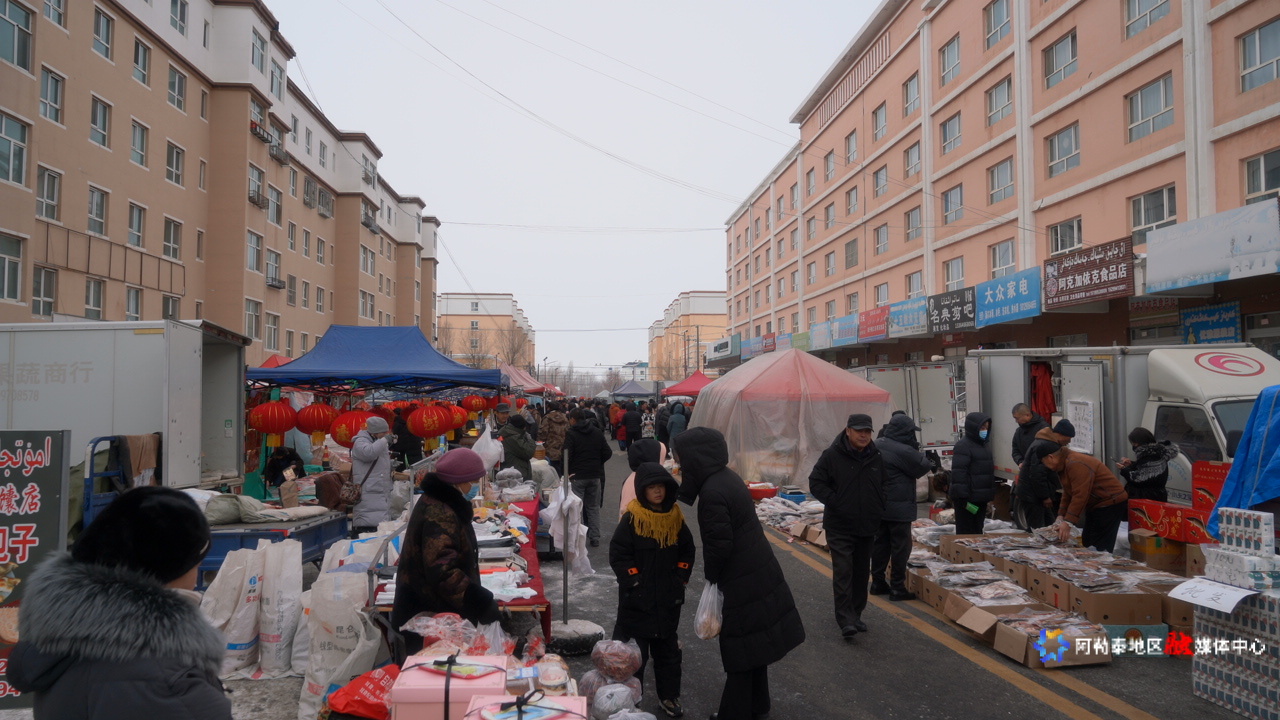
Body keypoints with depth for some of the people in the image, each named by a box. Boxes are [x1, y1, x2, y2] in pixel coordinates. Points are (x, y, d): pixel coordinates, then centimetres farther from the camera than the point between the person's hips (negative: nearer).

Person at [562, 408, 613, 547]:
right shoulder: (597, 432, 5)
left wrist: (567, 472, -1)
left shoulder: (571, 434, -10)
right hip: (595, 475, 4)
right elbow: (608, 453, 2)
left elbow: (567, 455, -16)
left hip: (577, 476, -4)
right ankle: (595, 538, 13)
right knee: (594, 507, 13)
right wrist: (596, 463, 12)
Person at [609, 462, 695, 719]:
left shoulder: (675, 517, 1)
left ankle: (669, 696, 29)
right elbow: (618, 553, -13)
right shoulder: (631, 519, -12)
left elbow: (687, 550, 10)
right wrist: (634, 580, -14)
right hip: (637, 599, -4)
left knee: (668, 649, 16)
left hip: (668, 599, 4)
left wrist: (680, 578, 2)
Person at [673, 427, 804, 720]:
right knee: (753, 643, 22)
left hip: (743, 582, -9)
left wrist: (710, 574, -7)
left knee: (739, 650, 4)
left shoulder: (712, 492, -24)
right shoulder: (727, 476, 4)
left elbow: (720, 544, -22)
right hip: (760, 573, 9)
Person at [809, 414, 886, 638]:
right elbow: (816, 483, -7)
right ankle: (846, 620, -8)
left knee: (861, 573, 12)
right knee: (843, 572, -11)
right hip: (840, 526, -5)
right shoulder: (832, 455, -9)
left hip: (867, 527, 5)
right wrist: (835, 502, -15)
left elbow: (883, 487, 19)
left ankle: (855, 615, 25)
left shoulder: (877, 458, 6)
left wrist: (879, 510, 5)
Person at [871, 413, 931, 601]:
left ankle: (877, 582, 23)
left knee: (880, 543, 15)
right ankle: (897, 588, 5)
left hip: (878, 506, 8)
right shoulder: (904, 451, -22)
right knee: (901, 546, 1)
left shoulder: (877, 445, 5)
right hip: (898, 507, -8)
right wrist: (931, 461, 12)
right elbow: (922, 467, -7)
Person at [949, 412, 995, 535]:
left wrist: (991, 494, 22)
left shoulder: (985, 444, 15)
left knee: (977, 530, 15)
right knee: (966, 531, -4)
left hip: (981, 498, 9)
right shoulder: (963, 446, -15)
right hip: (967, 498, -9)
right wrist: (962, 497, -23)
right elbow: (958, 473, -20)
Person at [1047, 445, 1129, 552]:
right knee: (1087, 544, 10)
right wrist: (1060, 516, 0)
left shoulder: (1076, 464, -25)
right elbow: (1068, 494, 9)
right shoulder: (1064, 465, 9)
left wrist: (1068, 522, -29)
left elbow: (1080, 495, -29)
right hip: (1096, 505, 11)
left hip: (1110, 503, -11)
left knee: (1100, 548, -14)